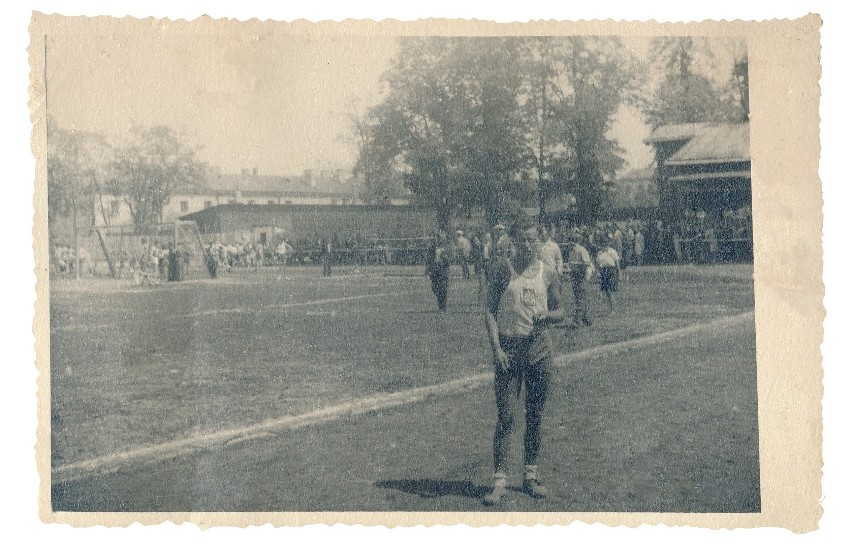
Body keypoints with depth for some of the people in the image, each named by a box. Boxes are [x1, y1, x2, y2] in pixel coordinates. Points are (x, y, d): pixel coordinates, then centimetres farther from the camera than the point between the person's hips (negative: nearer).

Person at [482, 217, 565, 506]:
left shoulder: (548, 273, 6)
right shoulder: (502, 268, -1)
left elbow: (560, 311, 14)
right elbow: (490, 309, -2)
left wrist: (548, 315, -9)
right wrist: (496, 347, -13)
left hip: (539, 346, 3)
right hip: (508, 347, -3)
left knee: (535, 415, 10)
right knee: (505, 417, -6)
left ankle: (531, 475, 22)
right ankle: (499, 481, -2)